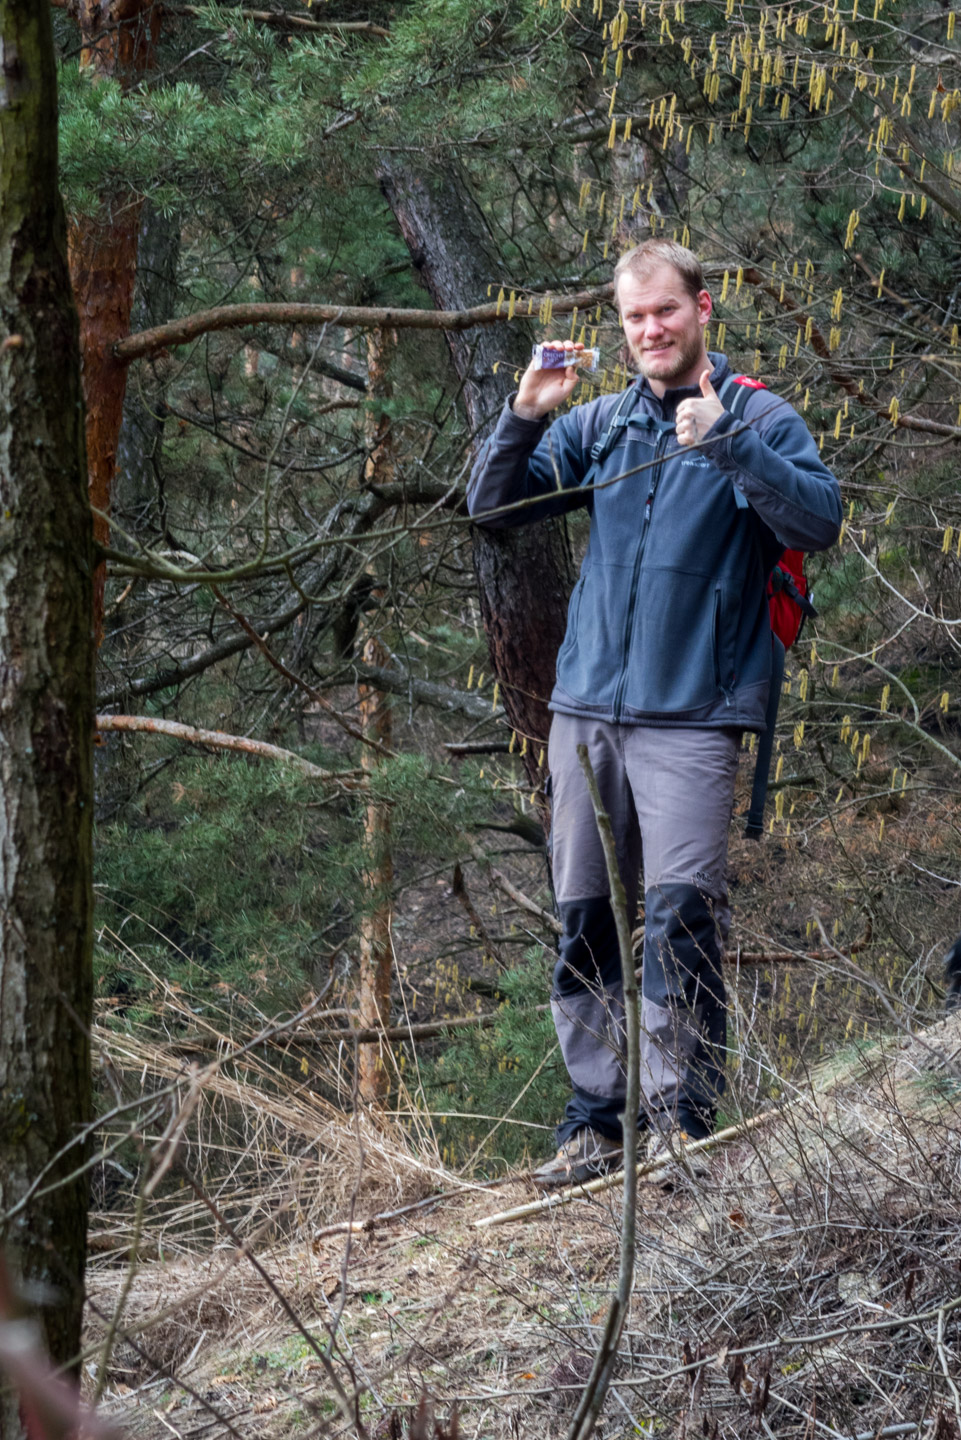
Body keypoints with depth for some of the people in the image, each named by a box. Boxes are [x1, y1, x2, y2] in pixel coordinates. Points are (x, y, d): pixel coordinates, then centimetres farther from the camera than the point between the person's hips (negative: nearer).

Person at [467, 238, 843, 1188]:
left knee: (681, 913, -13)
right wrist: (523, 419, -5)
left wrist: (726, 442, -22)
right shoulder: (598, 425, 16)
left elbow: (819, 521, -11)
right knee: (585, 919, 4)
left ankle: (682, 1114, -7)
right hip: (587, 708, 4)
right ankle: (596, 1118, 10)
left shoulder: (759, 418, 4)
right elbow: (490, 507, 12)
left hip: (693, 714, -4)